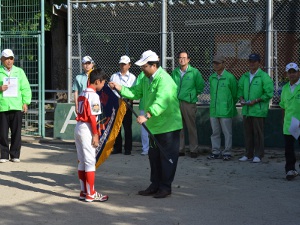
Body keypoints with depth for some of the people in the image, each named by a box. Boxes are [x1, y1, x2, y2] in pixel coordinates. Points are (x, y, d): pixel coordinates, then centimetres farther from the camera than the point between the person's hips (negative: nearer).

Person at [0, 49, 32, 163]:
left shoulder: (19, 72, 13)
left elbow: (26, 88, 12)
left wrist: (25, 102, 3)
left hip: (17, 106, 1)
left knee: (16, 132, 2)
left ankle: (15, 155, 10)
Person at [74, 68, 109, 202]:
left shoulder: (82, 94, 12)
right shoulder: (93, 95, -13)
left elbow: (81, 112, 12)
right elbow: (92, 117, -17)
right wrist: (95, 135, -14)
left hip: (78, 127, 9)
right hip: (87, 129, -9)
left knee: (82, 161, 12)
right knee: (90, 161, -3)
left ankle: (83, 192, 18)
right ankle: (90, 194, 1)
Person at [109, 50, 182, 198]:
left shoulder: (164, 80, -22)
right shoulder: (146, 79, 10)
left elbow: (161, 102, -35)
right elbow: (136, 92, 14)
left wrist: (147, 115, -46)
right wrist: (119, 88, 1)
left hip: (168, 125, -10)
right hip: (155, 125, 10)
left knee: (167, 157, 0)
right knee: (154, 156, 16)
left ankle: (165, 187, 9)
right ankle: (155, 185, 27)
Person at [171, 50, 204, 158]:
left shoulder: (194, 72, -3)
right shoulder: (175, 72, 9)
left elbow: (200, 86, 3)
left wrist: (193, 95, 4)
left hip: (189, 103, -4)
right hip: (176, 103, 4)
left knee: (191, 128, -2)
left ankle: (194, 150, 5)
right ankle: (180, 149, 15)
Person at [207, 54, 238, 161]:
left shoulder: (230, 77, -6)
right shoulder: (212, 78, 10)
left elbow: (234, 93, 3)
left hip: (226, 111, -5)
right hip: (213, 110, 5)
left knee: (227, 133, 0)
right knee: (215, 132, 9)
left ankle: (227, 152, 7)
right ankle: (216, 152, 17)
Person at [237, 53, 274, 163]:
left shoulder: (264, 77, -6)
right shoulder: (244, 77, 13)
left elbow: (269, 93, -9)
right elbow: (240, 89, 21)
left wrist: (256, 100, -14)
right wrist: (241, 98, 1)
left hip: (258, 110, -6)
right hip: (246, 109, 6)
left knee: (258, 133, -1)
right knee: (247, 133, 10)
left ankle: (258, 155, 7)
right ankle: (248, 154, 19)